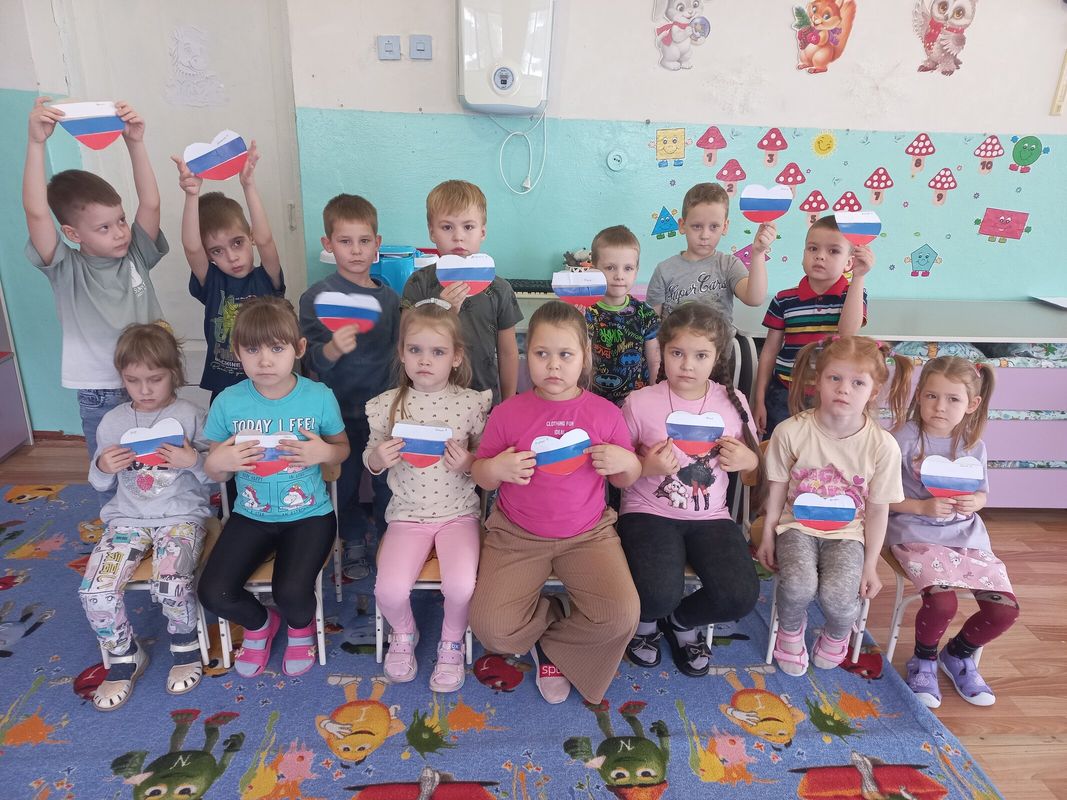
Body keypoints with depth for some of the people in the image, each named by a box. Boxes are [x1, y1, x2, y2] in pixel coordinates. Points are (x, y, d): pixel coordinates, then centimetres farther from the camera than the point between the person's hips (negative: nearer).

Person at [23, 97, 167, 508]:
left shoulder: (136, 256, -1)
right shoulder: (66, 270, -8)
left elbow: (150, 203, -13)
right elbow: (35, 212, -22)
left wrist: (135, 143, -22)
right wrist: (37, 143, -29)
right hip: (99, 396, -2)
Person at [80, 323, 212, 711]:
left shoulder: (191, 416, -5)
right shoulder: (112, 422, 5)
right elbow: (100, 484, 14)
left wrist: (195, 462, -23)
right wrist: (103, 467, -9)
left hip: (182, 515, -3)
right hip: (127, 517, 4)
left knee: (170, 585, -27)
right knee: (94, 590, -17)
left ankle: (185, 644, 6)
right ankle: (125, 656, 12)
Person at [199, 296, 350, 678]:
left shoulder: (319, 397, -11)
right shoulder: (228, 402, -7)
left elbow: (343, 448, 3)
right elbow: (213, 471, 4)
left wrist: (324, 452, -20)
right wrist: (218, 462, -20)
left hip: (309, 514, -2)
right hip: (251, 515, 3)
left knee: (291, 592, -22)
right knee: (214, 593, -14)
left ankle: (301, 626, 19)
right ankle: (259, 623, 24)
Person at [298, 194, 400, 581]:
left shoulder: (389, 296, 1)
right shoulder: (317, 296, -9)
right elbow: (313, 361, -16)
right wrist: (332, 349, -36)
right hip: (341, 409, -2)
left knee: (387, 480, 11)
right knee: (346, 479, 13)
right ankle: (354, 541, 36)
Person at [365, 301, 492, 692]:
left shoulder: (471, 403, -6)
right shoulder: (387, 405, -3)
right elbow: (371, 459, 10)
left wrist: (468, 463, -19)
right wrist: (377, 458, -13)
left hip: (458, 513, -1)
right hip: (407, 514, 1)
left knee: (461, 586, -22)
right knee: (389, 590, -17)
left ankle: (451, 643, 13)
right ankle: (404, 633, 21)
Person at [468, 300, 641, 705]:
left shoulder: (605, 413, -1)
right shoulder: (507, 413, -4)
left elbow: (625, 480, 8)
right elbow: (481, 477, 4)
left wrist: (626, 462, -15)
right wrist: (495, 468, -19)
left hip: (587, 534, 1)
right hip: (517, 535, 0)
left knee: (621, 617, -20)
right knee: (491, 627, -16)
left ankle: (550, 645, 11)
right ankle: (555, 621, 18)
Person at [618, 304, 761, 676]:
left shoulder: (733, 402, 2)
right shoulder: (639, 403, -7)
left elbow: (754, 460, 15)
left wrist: (746, 460, -9)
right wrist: (647, 467, -20)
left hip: (710, 516, 3)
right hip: (649, 513, -3)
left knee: (740, 596, -19)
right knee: (659, 595, -28)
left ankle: (683, 621, 17)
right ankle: (646, 619, 14)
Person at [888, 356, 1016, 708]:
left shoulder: (973, 445, 4)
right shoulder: (903, 439, -12)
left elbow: (981, 493, 15)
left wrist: (974, 502, -8)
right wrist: (923, 507, -20)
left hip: (966, 534, 5)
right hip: (916, 533, -5)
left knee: (1005, 609, -7)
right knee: (942, 601, -26)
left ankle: (958, 655, 25)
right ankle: (924, 660, 9)